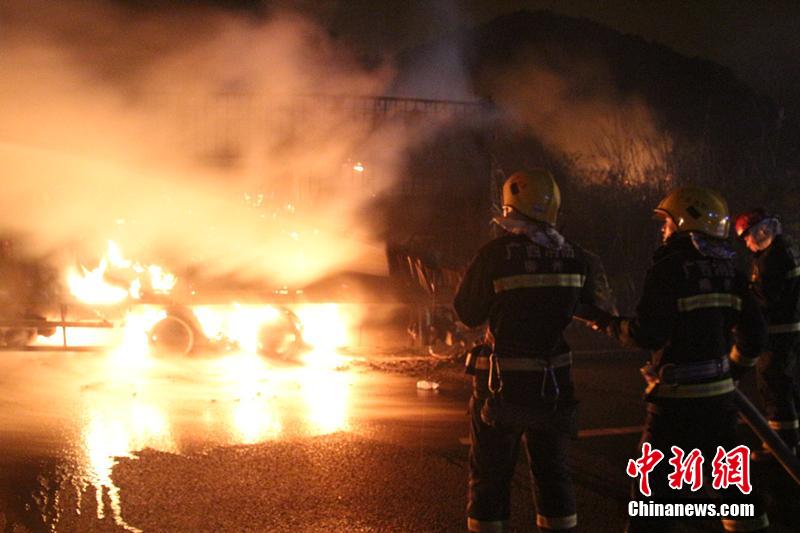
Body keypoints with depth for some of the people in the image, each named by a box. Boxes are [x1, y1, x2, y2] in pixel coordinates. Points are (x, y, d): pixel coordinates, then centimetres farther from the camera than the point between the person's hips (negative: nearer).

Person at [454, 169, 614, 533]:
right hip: (554, 384, 4)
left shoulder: (496, 254, -15)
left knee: (491, 476, 8)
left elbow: (468, 312, -6)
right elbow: (592, 307, 11)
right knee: (553, 472, 17)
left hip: (503, 383, -4)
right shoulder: (573, 257, -3)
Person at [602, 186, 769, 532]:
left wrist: (617, 328, 0)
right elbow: (754, 335, 11)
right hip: (720, 391, 7)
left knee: (655, 485, 0)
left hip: (678, 396, -7)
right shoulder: (729, 271, 8)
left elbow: (649, 334, -19)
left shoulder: (670, 267, -13)